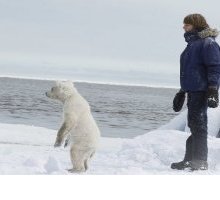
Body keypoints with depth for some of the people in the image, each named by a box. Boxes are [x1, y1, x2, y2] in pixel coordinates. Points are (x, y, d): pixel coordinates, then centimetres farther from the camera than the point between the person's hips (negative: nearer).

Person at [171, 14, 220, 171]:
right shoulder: (192, 44, 21)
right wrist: (182, 92, 30)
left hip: (201, 91, -10)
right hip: (192, 91, 10)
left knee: (198, 125, -10)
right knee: (194, 126, 11)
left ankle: (200, 162, -9)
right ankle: (190, 160, 15)